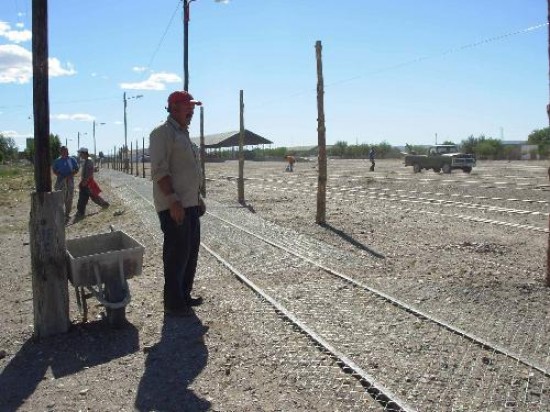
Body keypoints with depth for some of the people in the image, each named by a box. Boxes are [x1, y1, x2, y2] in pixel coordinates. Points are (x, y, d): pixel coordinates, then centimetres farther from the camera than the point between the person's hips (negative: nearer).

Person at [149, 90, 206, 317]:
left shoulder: (184, 134, 19)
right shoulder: (162, 132, -11)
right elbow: (160, 170, -19)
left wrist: (198, 198, 21)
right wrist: (173, 200, -24)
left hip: (191, 204, 10)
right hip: (173, 206, -10)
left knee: (191, 251, 15)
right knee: (176, 254, -4)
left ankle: (184, 295, 28)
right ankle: (173, 303, 7)